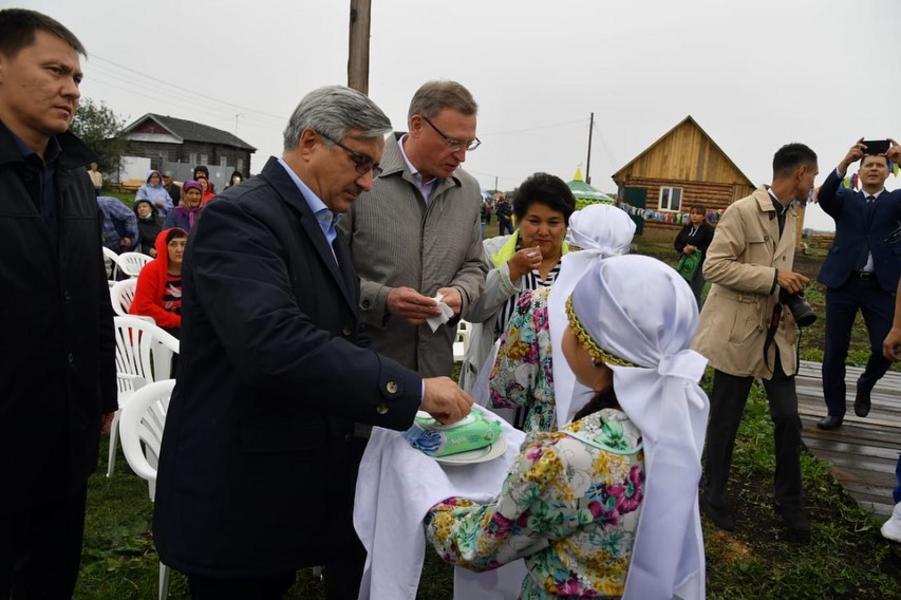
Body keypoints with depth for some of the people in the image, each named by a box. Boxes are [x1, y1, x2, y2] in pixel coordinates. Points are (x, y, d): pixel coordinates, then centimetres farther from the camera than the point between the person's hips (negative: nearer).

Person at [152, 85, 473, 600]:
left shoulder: (327, 228, 12)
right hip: (239, 495, -8)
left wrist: (422, 401, -2)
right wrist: (410, 390, -29)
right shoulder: (240, 217, -18)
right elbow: (274, 345, -33)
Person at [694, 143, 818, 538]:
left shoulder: (790, 216, 13)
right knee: (725, 420, 6)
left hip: (777, 333, 7)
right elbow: (714, 266, -19)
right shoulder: (742, 211, -13)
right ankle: (713, 494, 25)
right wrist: (774, 277, -21)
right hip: (739, 333, -7)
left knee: (788, 417, 7)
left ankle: (789, 501, 24)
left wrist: (789, 287, 5)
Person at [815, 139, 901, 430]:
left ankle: (865, 386, 28)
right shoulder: (846, 199, 10)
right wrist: (844, 163, -26)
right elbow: (824, 197, -13)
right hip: (843, 283, 0)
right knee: (835, 350, 4)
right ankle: (835, 410, 18)